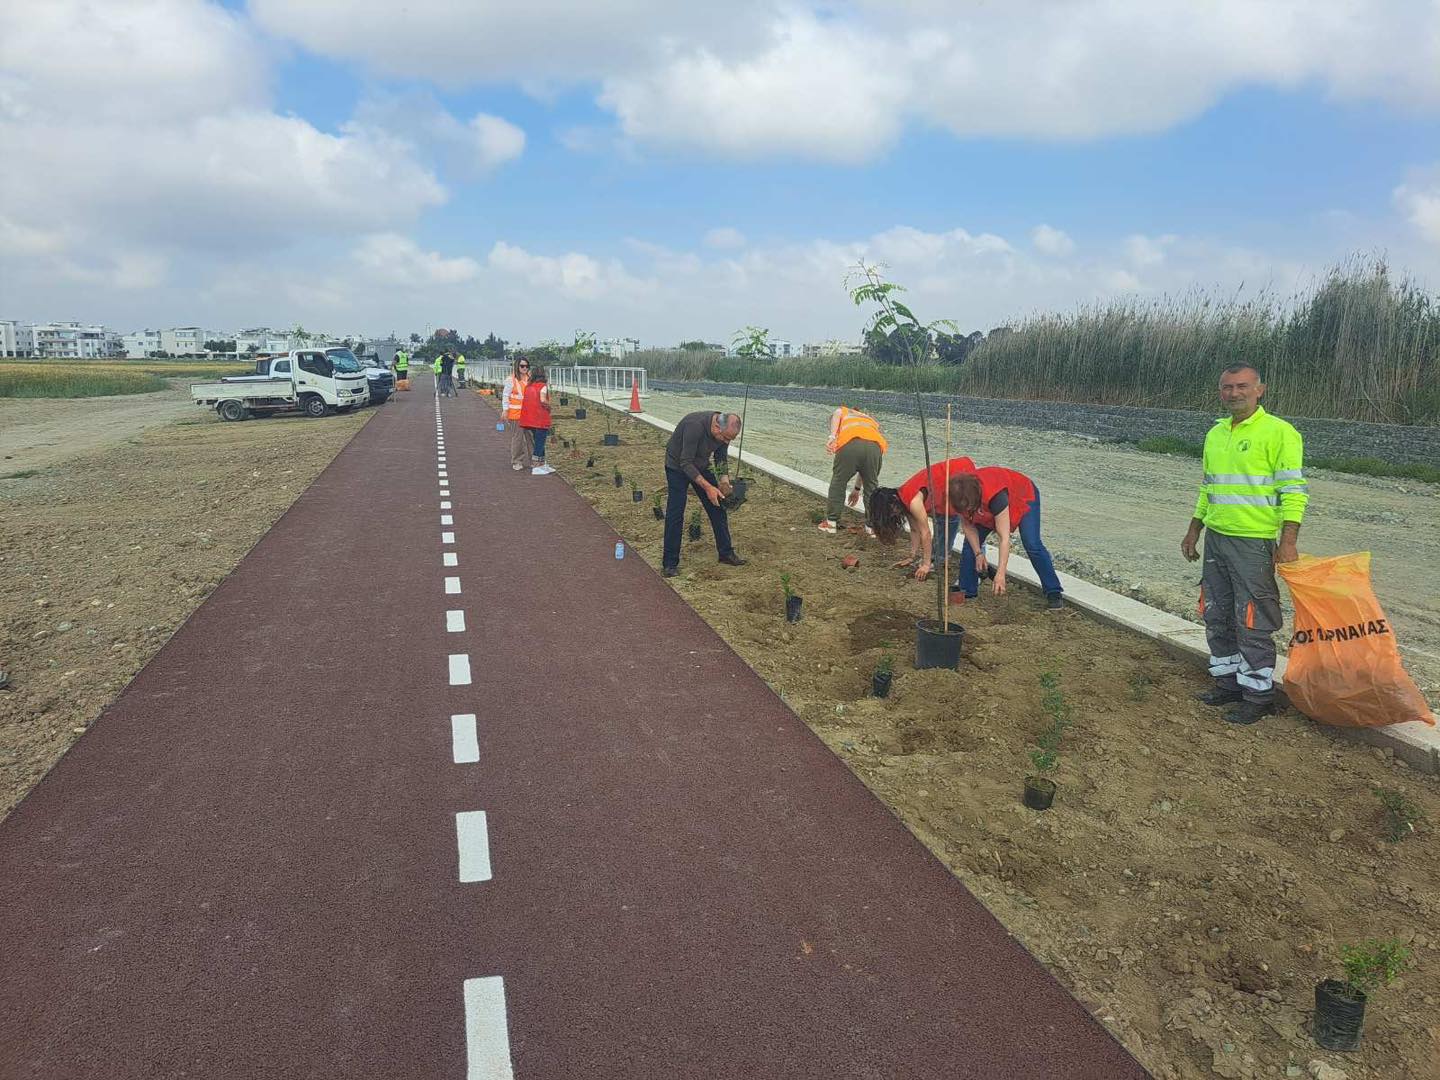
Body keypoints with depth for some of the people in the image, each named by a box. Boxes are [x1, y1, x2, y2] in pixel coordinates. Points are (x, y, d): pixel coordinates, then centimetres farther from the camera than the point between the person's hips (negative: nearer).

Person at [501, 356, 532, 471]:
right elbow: (505, 396, -5)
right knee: (517, 437, 2)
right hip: (515, 413, -4)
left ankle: (527, 461, 15)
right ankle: (516, 462, 13)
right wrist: (505, 411, -9)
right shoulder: (511, 380, -7)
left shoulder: (529, 378, 7)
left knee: (529, 437, 5)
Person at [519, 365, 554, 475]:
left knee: (538, 442, 17)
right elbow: (543, 401, -23)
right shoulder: (543, 387, -11)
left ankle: (542, 465, 25)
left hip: (530, 419, 7)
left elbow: (527, 400, 1)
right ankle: (535, 468, 0)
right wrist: (549, 407, -5)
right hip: (541, 419, -7)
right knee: (540, 443, 0)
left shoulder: (528, 386, 8)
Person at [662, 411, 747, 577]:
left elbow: (721, 458, 2)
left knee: (717, 509, 5)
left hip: (701, 466, 6)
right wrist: (707, 487, -37)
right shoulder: (695, 426, -37)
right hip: (678, 466, -6)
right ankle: (670, 564, 0)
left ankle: (726, 553, 18)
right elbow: (686, 463, -34)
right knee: (675, 515, -9)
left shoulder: (724, 431, -16)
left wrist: (724, 478, -15)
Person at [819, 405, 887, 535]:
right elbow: (866, 465, 43)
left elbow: (837, 414, 7)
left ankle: (831, 524, 22)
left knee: (838, 482, 16)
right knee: (871, 486, 22)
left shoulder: (844, 411, 37)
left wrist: (832, 437, -7)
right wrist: (857, 488, 49)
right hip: (875, 445, 3)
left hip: (849, 443, -3)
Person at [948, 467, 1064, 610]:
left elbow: (1004, 538, -44)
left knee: (1032, 545, -20)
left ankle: (1054, 593, -9)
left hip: (1023, 498, -5)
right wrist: (978, 553, -21)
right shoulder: (961, 497, -29)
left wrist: (1000, 574, -47)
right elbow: (967, 525, -12)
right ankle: (967, 593, 8)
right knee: (970, 544, -5)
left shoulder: (995, 496, -46)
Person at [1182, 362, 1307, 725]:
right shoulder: (1215, 434, 13)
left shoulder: (1278, 432, -9)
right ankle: (1228, 682, 26)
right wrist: (1193, 532, 21)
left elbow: (1294, 490, -13)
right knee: (1217, 616, 13)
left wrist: (1288, 541, -21)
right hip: (1215, 539, 7)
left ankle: (1258, 694, 8)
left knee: (1253, 623, -3)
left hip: (1253, 543, -7)